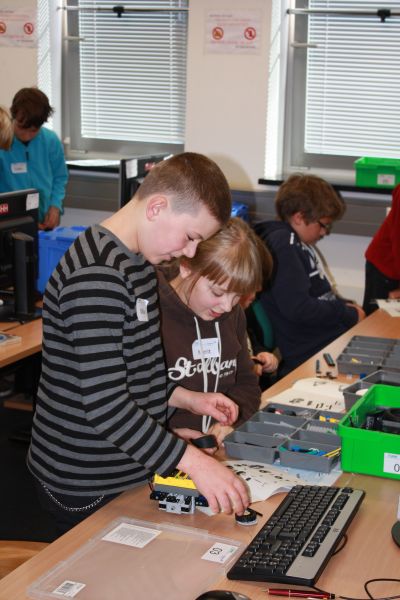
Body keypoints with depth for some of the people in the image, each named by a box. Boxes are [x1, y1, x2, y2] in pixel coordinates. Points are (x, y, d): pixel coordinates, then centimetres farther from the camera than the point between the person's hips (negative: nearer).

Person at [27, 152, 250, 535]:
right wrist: (194, 462, -30)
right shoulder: (96, 275, -25)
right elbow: (105, 405, -29)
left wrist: (187, 400, 6)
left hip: (130, 470, 9)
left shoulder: (136, 260, 8)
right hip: (89, 490, -9)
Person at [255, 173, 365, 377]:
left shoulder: (297, 243, 16)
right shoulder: (283, 244, -15)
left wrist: (344, 305, 7)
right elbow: (297, 308, -23)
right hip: (311, 356, -10)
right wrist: (349, 314, -10)